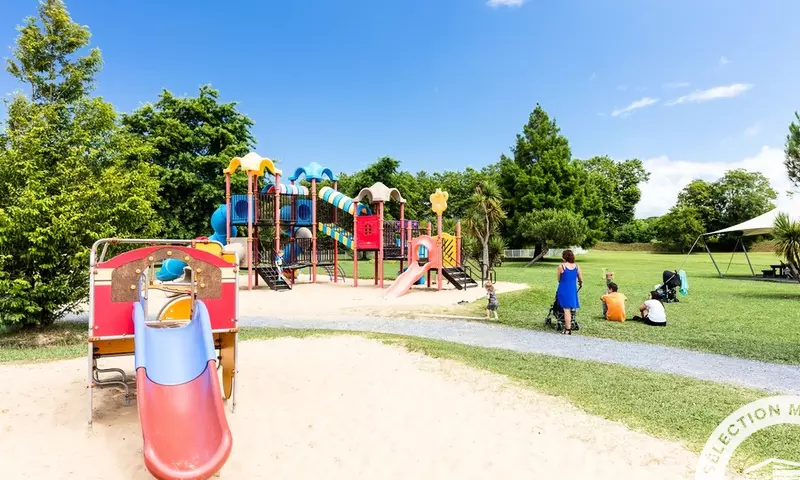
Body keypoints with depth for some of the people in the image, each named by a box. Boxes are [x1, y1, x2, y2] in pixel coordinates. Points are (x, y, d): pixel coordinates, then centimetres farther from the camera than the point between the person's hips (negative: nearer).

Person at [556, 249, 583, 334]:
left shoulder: (561, 266, -11)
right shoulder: (576, 266, 1)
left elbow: (559, 279, 0)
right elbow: (581, 280, 9)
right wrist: (580, 283, 32)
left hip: (564, 290, -4)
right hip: (573, 290, 4)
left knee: (566, 309, 0)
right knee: (569, 310, 15)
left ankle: (568, 329, 2)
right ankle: (568, 327, 21)